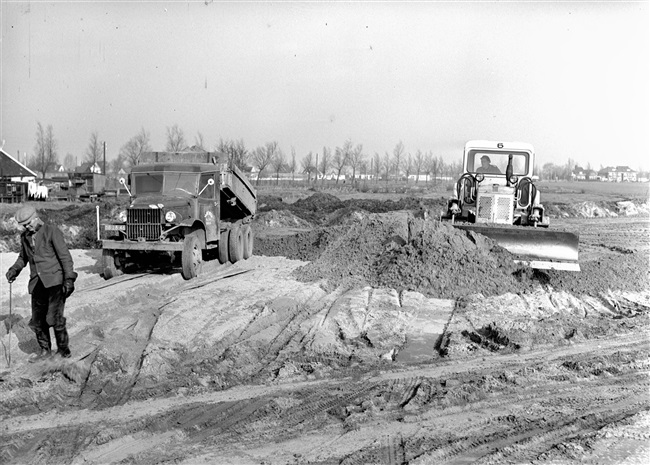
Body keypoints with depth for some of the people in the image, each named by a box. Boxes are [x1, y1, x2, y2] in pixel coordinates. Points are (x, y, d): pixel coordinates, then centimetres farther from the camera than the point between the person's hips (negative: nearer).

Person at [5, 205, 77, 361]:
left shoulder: (52, 231, -5)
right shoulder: (25, 236, 13)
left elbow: (65, 256, -7)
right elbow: (23, 257, 28)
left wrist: (69, 278, -12)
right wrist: (14, 269, 9)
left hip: (54, 280, -6)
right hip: (37, 283, 6)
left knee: (55, 317, -12)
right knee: (37, 320, 6)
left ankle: (63, 350, 3)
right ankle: (45, 350, 22)